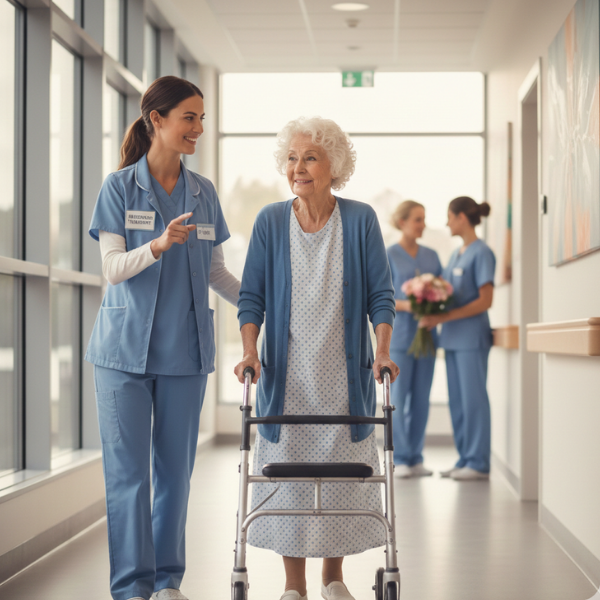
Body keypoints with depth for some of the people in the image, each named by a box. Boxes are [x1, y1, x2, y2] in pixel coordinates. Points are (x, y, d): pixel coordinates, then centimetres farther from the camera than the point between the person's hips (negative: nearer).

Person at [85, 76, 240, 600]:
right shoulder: (120, 188, -1)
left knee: (176, 468, 7)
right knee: (127, 469, -1)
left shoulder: (204, 193, 9)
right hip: (126, 346, -3)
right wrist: (159, 245, -27)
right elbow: (113, 267, -9)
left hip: (185, 349, 3)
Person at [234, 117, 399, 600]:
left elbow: (380, 294, -2)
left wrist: (383, 350, -14)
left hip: (345, 373, 0)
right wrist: (250, 350, -13)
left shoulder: (360, 220, -2)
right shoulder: (270, 221, 0)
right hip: (287, 373, 0)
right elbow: (252, 296, 0)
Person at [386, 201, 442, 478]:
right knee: (398, 397, -3)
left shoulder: (431, 255, 12)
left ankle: (415, 458, 12)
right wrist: (404, 305, -21)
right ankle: (400, 459, 3)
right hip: (399, 333, -4)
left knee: (421, 398, 5)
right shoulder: (389, 255, -1)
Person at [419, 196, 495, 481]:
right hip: (453, 338, 8)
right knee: (457, 401, 9)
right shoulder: (456, 254, 17)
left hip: (471, 337, -8)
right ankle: (465, 459, 16)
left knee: (473, 399, -4)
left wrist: (443, 318, -17)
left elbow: (485, 300, -14)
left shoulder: (481, 253, -8)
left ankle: (479, 463, 1)